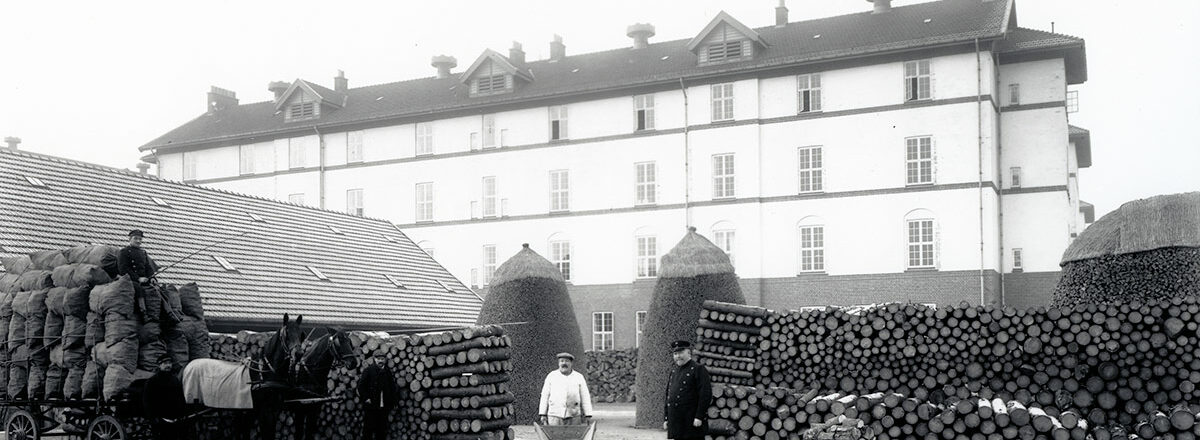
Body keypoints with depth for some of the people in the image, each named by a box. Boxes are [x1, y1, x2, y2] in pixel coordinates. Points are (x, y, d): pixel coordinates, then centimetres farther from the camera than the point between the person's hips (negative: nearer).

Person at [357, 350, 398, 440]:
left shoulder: (388, 372, 9)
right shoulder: (369, 370, -2)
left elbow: (393, 389, 12)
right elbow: (361, 385, -5)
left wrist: (392, 404, 7)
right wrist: (365, 398, -12)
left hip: (384, 407, 4)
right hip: (370, 407, -4)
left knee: (382, 430, 8)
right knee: (369, 429, 0)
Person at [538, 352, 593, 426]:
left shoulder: (579, 377, 9)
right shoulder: (551, 376, 9)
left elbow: (585, 398, 7)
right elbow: (544, 396, 10)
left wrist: (588, 416, 0)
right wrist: (543, 415, 3)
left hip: (573, 417, 0)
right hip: (555, 416, 0)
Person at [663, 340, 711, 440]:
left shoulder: (698, 369, -5)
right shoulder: (674, 372, 17)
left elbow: (706, 395, -12)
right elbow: (668, 397, 20)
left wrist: (699, 417, -17)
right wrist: (665, 418, 14)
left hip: (692, 423, -7)